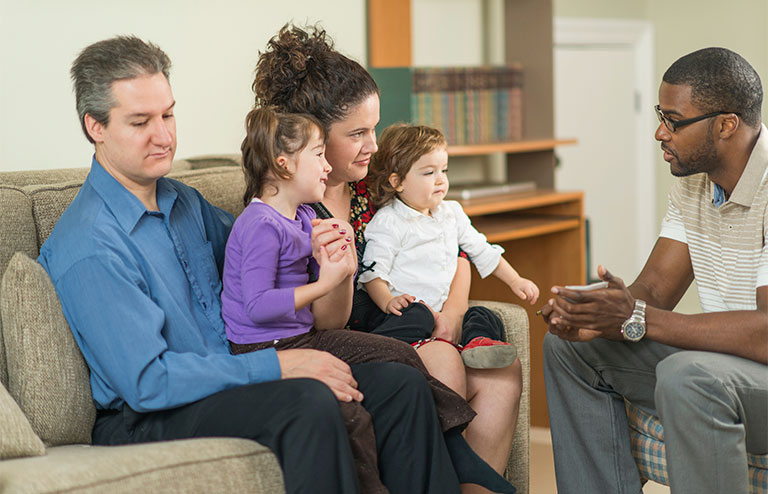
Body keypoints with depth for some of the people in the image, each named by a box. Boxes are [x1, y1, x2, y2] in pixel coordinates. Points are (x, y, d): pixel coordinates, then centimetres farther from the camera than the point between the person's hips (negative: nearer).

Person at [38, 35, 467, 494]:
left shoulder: (184, 201, 11)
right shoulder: (88, 246, -16)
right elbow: (146, 382, -22)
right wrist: (275, 366, -22)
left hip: (232, 381, 8)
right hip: (148, 421, -8)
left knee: (401, 383, -7)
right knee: (309, 401, -34)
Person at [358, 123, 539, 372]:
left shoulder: (452, 213, 18)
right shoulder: (388, 223, -4)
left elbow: (482, 251, 28)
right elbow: (373, 272, -9)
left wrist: (514, 280, 21)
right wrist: (389, 302, -26)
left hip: (443, 311, 6)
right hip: (403, 308, -6)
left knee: (483, 316, -16)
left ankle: (474, 345, -43)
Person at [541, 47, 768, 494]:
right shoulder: (693, 179, 5)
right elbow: (655, 288, 4)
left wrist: (638, 319, -32)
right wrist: (598, 317, -18)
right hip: (718, 358, 9)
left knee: (688, 376, -38)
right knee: (571, 346, 7)